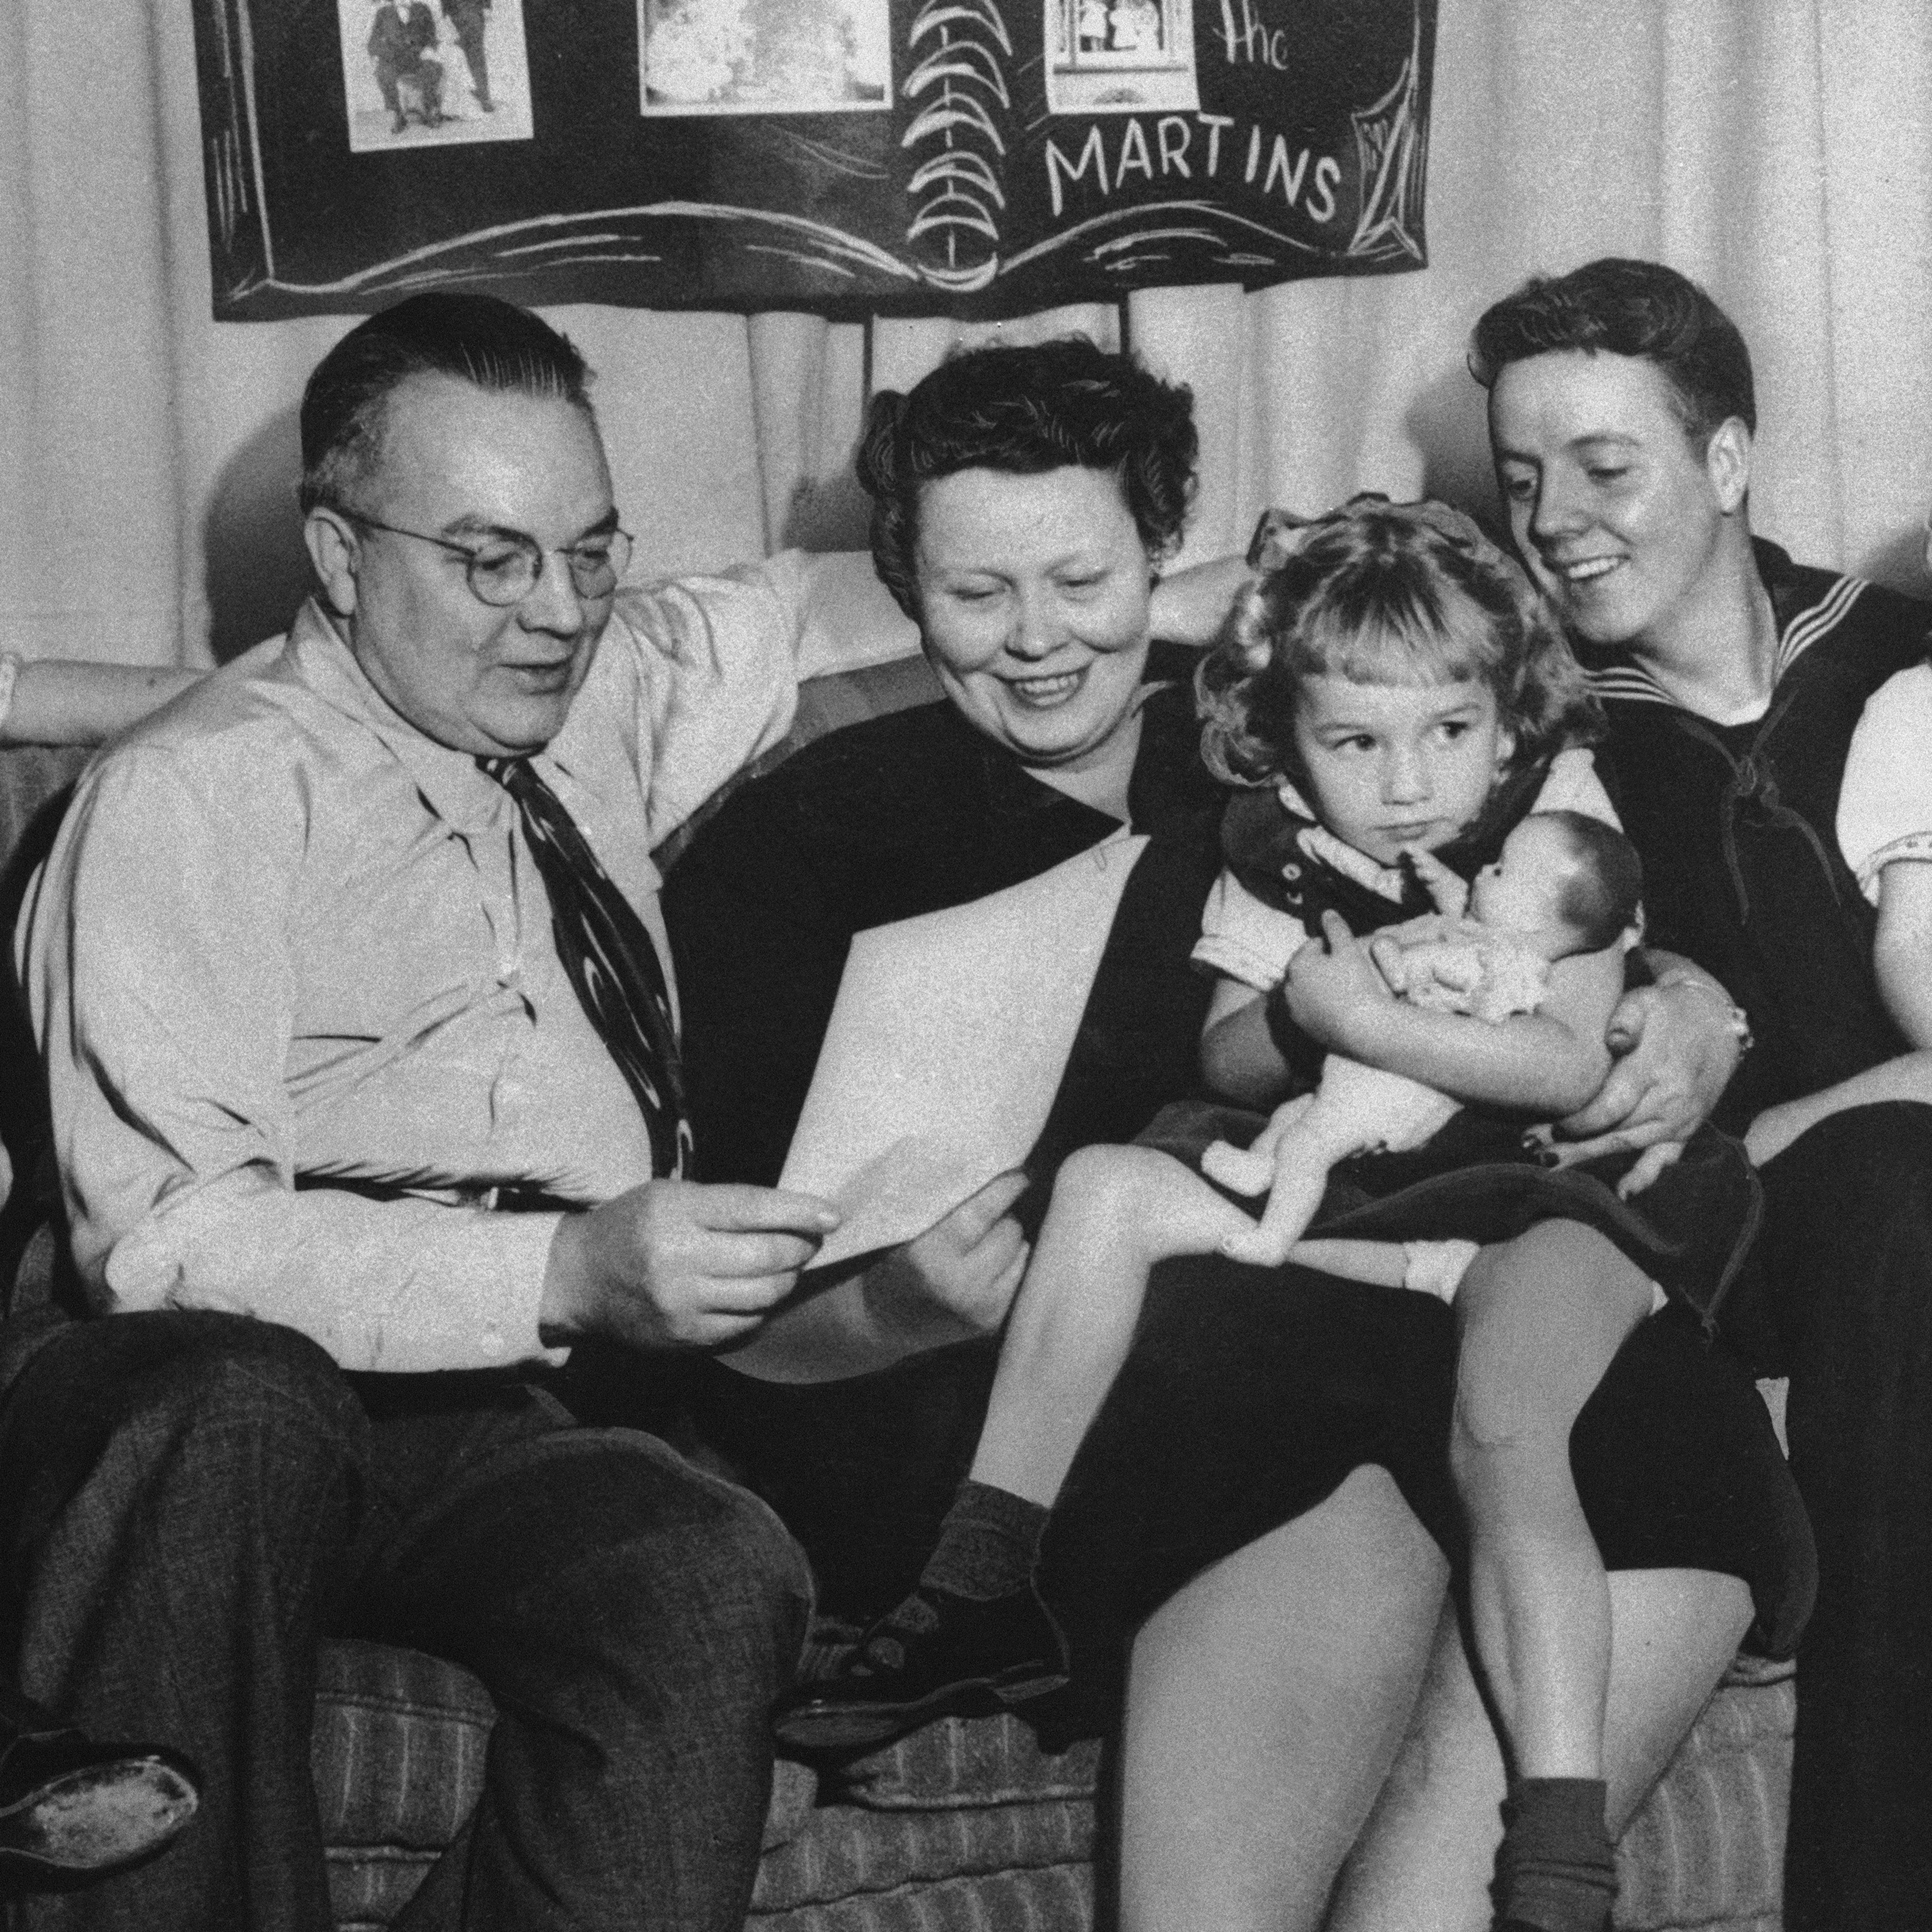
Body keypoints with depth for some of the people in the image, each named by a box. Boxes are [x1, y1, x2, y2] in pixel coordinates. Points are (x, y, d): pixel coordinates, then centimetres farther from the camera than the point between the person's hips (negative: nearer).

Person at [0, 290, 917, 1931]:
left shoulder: (599, 704, 18)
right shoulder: (199, 793, -2)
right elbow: (163, 1239, -13)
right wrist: (560, 1273, -25)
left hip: (496, 1423, 4)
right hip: (228, 1418, -4)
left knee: (715, 1574, -30)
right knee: (235, 1397, -40)